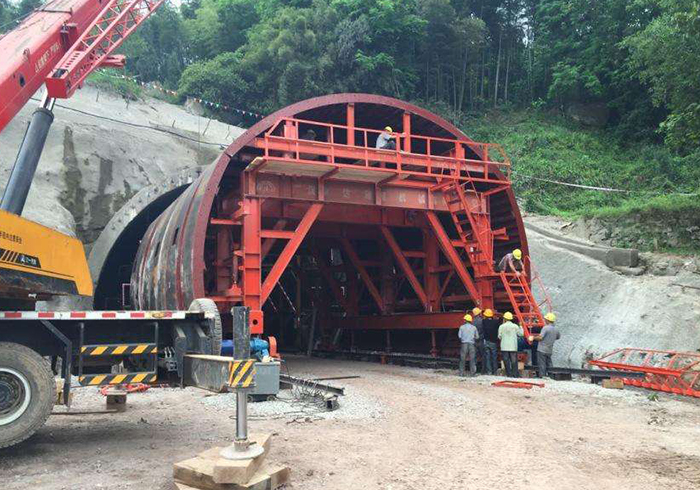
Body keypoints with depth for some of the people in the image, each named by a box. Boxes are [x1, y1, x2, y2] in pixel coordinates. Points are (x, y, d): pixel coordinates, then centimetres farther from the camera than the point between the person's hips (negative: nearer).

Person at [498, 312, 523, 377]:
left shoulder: (501, 326, -4)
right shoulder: (515, 326, -3)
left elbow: (499, 337, 1)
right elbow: (521, 334, 7)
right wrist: (520, 326, 18)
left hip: (504, 347, 0)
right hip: (513, 347, 0)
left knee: (507, 361, 4)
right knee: (514, 361, 6)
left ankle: (509, 375, 3)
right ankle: (515, 375, 5)